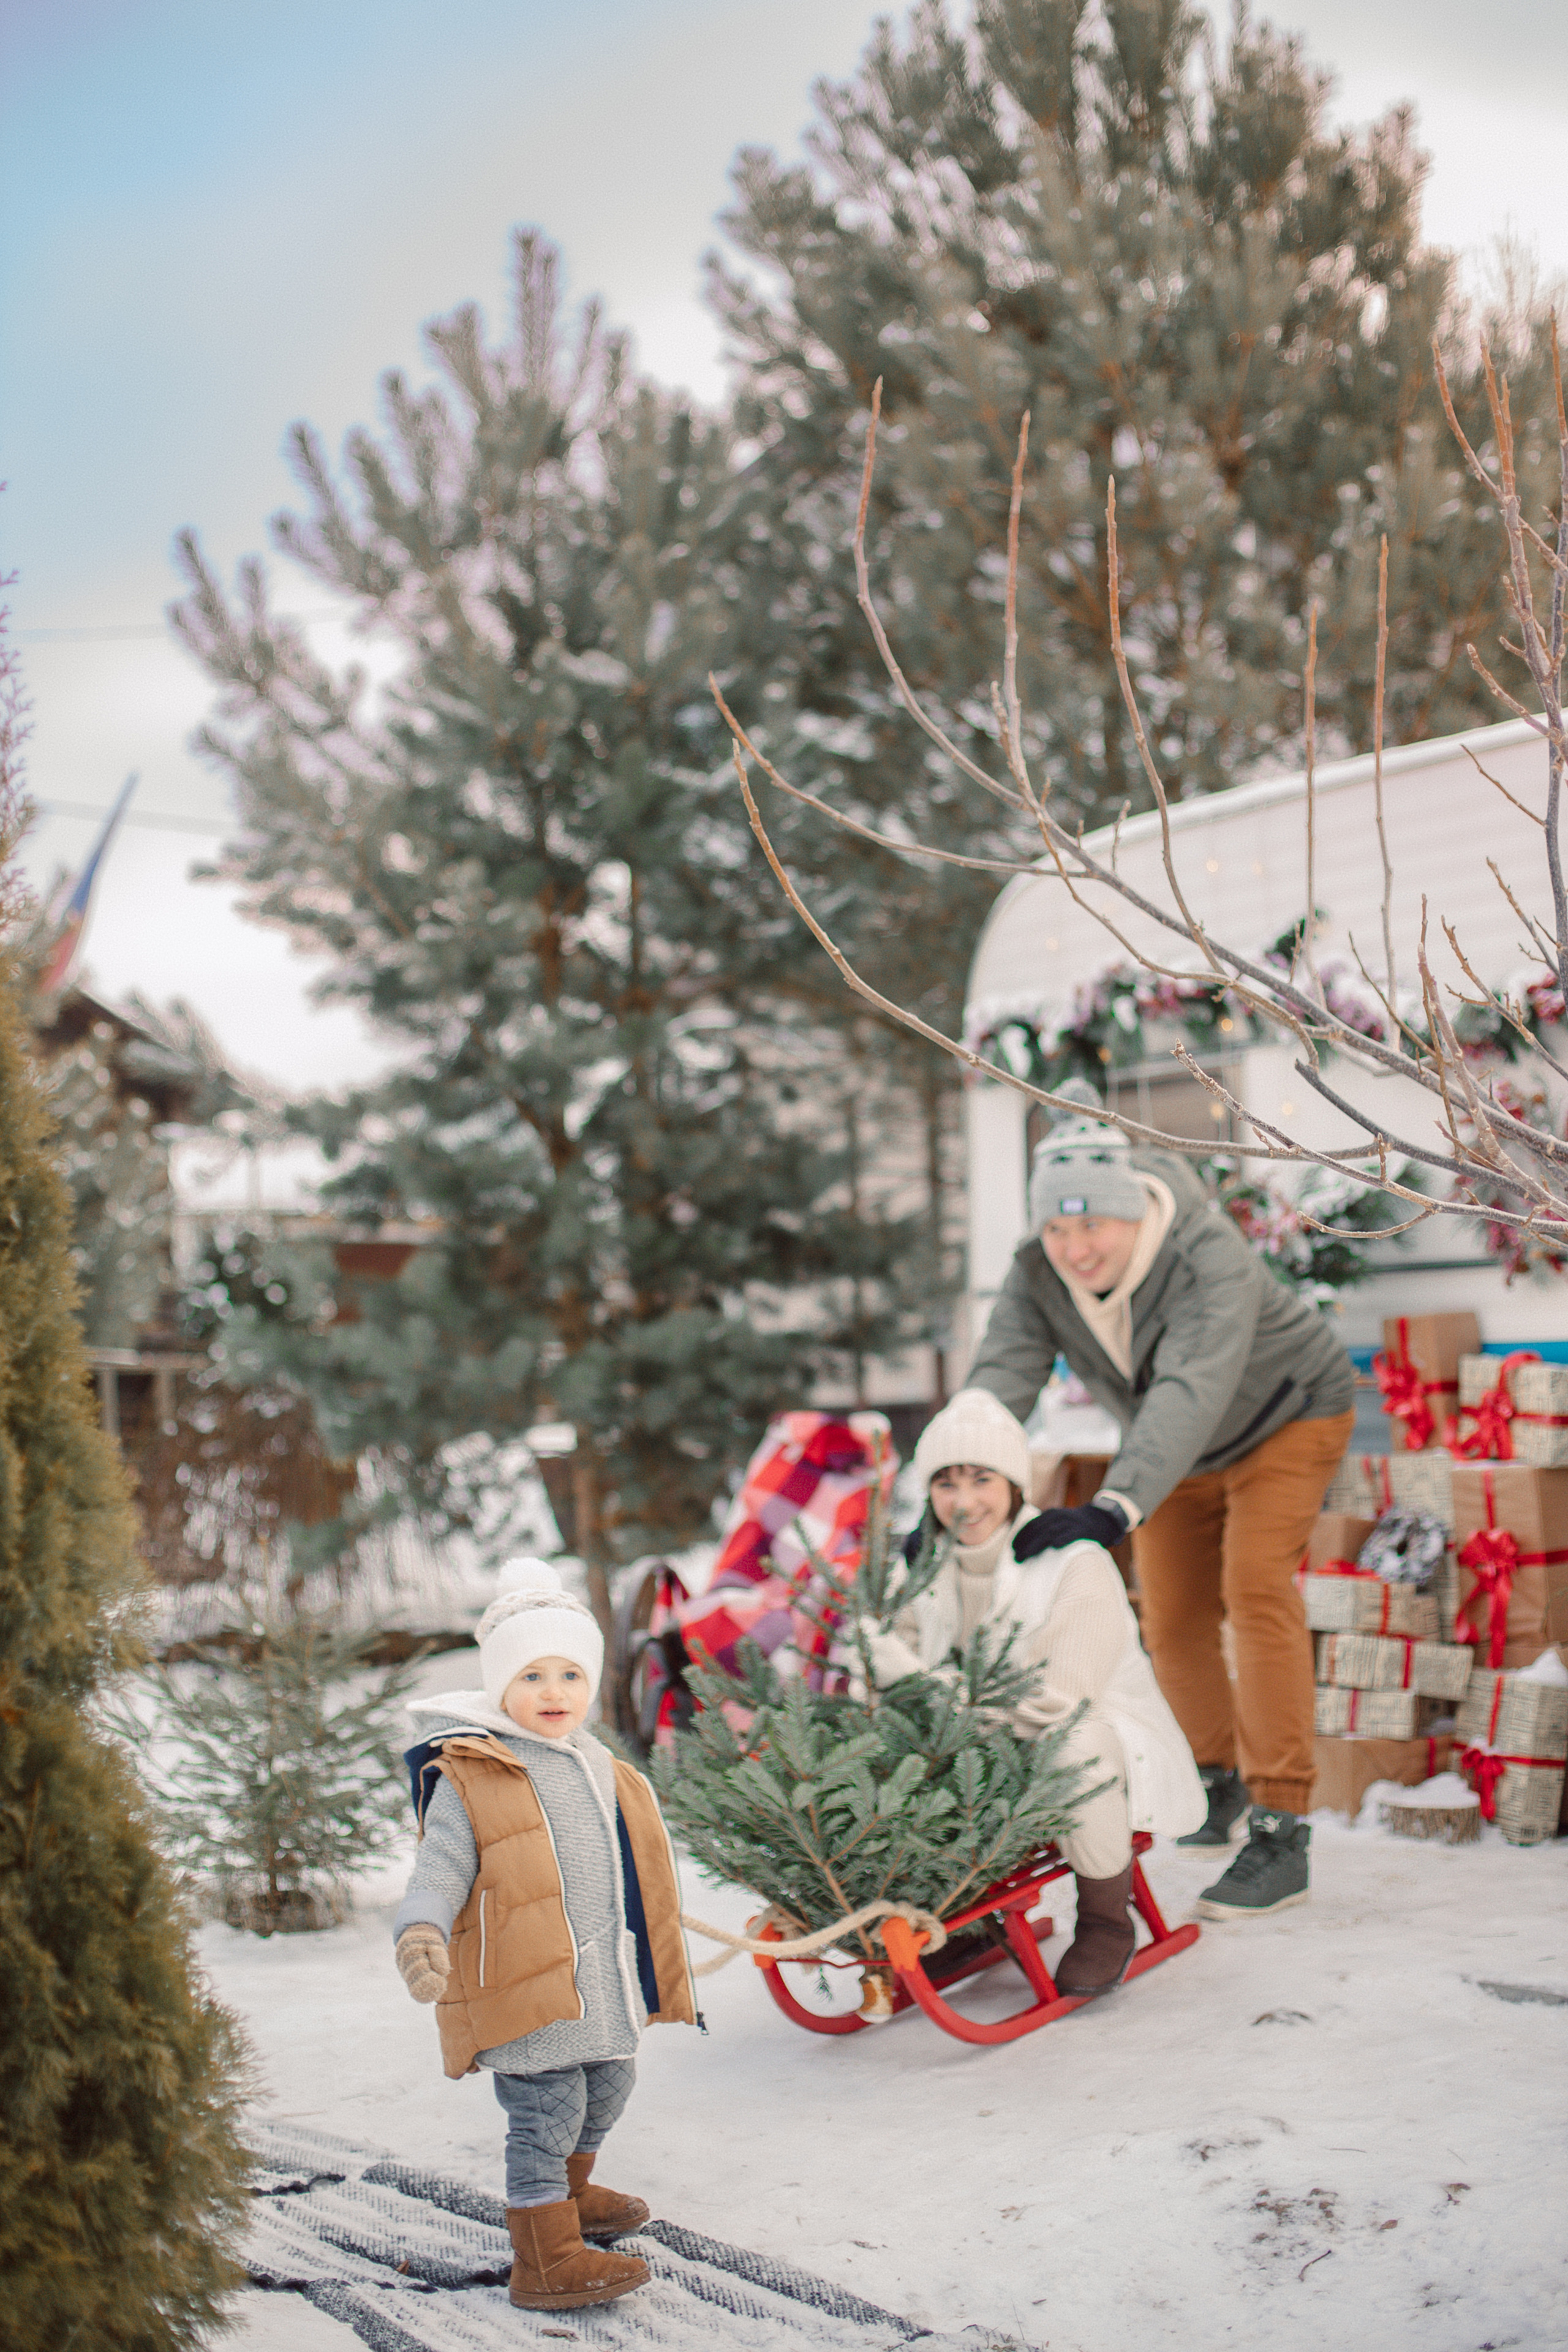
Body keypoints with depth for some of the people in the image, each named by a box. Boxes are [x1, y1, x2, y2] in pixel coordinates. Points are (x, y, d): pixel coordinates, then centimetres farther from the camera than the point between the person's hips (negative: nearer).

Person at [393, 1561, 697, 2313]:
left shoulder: (601, 1772, 12)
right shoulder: (467, 1782, -12)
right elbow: (440, 1870, -16)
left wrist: (652, 1968, 31)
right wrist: (422, 1931, -36)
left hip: (603, 1989, 8)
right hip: (525, 1993, -8)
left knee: (605, 2093, 22)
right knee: (545, 2115, -7)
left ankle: (568, 2194, 45)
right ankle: (544, 2258, 3)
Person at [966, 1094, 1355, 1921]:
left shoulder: (1210, 1258, -39)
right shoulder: (1038, 1276, -22)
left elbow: (1191, 1392, -53)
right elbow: (997, 1383, -33)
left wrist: (1115, 1508, -67)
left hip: (1285, 1416, -5)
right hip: (1177, 1454, 6)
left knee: (1255, 1587, -22)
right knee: (1173, 1625, 5)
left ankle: (1282, 1835, -21)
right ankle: (1219, 1782, 31)